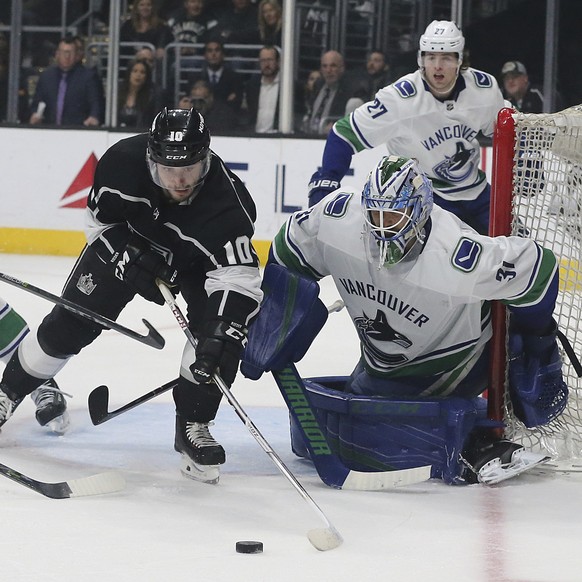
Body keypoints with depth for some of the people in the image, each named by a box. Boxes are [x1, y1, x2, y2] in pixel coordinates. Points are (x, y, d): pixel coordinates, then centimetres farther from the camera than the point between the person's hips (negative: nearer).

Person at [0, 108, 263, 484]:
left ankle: (193, 427, -7)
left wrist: (222, 334, -58)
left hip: (195, 260, -1)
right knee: (71, 322, -3)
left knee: (223, 330, -24)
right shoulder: (123, 161, -34)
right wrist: (132, 262, -27)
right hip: (127, 241, 1)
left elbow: (237, 274, -46)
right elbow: (100, 220, -14)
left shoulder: (227, 200, -41)